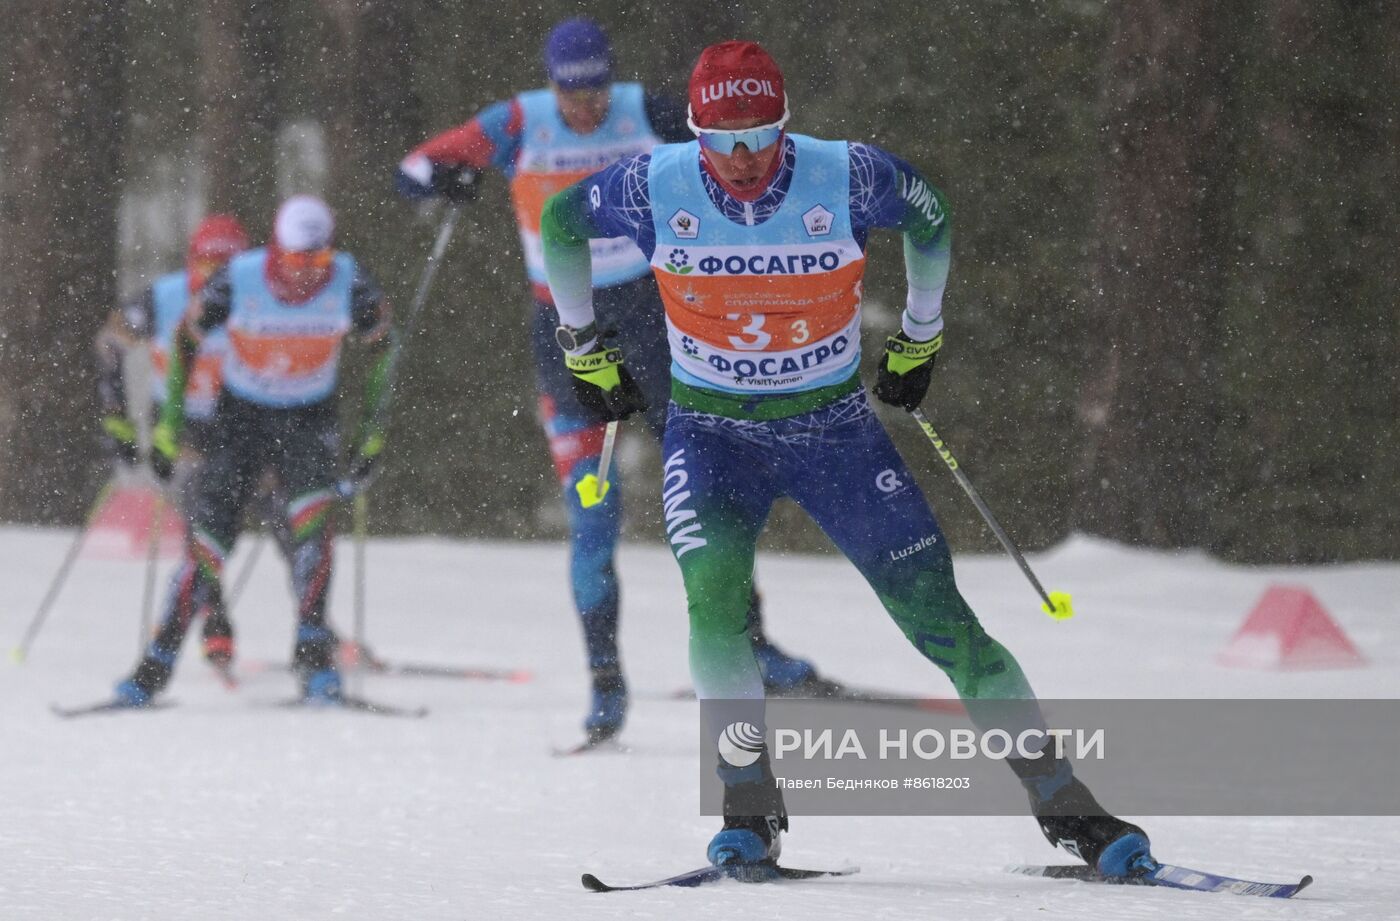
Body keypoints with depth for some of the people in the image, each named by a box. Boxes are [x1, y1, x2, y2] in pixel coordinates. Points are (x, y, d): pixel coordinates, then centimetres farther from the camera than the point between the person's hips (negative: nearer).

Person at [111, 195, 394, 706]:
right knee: (208, 535, -10)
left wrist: (373, 429, -1)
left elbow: (380, 345, 0)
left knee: (312, 519, -25)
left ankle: (314, 657, -21)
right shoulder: (236, 281, -22)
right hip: (240, 414, 0)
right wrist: (170, 423, -4)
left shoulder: (351, 284, -19)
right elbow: (184, 341, -6)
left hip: (309, 417, 0)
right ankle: (156, 667, 1)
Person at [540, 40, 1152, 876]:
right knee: (714, 596, -26)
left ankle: (1066, 806, 0)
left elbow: (931, 215, 5)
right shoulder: (656, 188, -15)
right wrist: (584, 345, 12)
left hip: (837, 429, 0)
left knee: (936, 611, -6)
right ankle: (751, 809, -11)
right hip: (714, 432, 0)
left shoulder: (847, 178, -17)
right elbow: (560, 224, 5)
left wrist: (920, 336, 15)